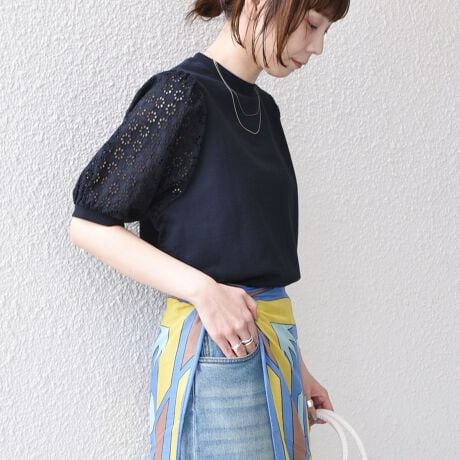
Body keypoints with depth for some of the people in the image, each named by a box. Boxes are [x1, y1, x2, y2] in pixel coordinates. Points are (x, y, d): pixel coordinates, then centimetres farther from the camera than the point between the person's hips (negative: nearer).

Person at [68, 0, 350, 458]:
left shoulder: (264, 107, 11)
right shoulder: (181, 94, -11)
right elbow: (88, 225, -11)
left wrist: (296, 365, 16)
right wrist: (203, 290, -20)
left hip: (275, 343, 8)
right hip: (215, 350, -7)